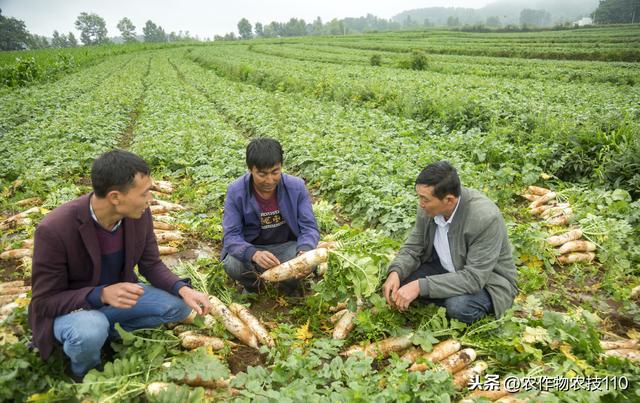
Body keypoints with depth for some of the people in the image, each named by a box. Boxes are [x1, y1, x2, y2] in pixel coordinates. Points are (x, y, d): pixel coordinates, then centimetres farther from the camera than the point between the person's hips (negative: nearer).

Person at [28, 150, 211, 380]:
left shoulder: (139, 214, -16)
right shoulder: (54, 229, -31)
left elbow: (151, 265, -3)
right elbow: (45, 301, -22)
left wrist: (183, 289, -23)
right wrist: (102, 294, -39)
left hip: (118, 294, 5)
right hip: (69, 307, -5)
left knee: (179, 305, -12)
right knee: (90, 332, -37)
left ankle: (108, 328, 7)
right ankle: (84, 373, -2)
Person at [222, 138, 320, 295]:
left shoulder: (296, 187, -13)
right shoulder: (236, 191, -17)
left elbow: (309, 227, -11)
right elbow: (231, 236, -19)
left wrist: (304, 251, -35)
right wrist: (254, 254, -41)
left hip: (286, 245, 1)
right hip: (250, 248, 0)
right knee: (232, 265, -32)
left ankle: (290, 284, 9)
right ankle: (252, 284, 7)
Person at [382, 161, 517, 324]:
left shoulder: (486, 218, -33)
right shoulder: (428, 208, -15)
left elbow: (474, 278, -33)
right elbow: (412, 247, -3)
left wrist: (420, 286, -38)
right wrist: (395, 272, -24)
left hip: (487, 281, -5)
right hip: (446, 269, 6)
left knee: (458, 307, -34)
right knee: (400, 280, -13)